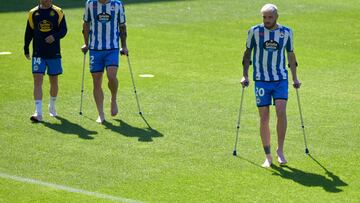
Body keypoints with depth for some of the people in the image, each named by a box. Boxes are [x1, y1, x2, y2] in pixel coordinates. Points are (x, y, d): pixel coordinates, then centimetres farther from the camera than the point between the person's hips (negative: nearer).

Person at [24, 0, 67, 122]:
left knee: (54, 81, 12)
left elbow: (63, 29, -3)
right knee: (37, 81, -12)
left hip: (54, 53, 0)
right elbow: (29, 32, 12)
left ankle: (52, 106, 36)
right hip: (38, 54, 0)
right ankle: (38, 113, -17)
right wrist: (26, 49, 12)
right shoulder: (33, 13, 5)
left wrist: (55, 36, -23)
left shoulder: (58, 12, 1)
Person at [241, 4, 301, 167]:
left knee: (281, 112, -17)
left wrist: (295, 78, 15)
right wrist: (245, 75, 3)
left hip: (281, 79, 0)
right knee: (264, 118, -1)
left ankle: (280, 150, -3)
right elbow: (248, 53, 9)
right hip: (261, 80, 0)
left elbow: (291, 55, 14)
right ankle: (268, 156, 7)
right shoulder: (254, 31, -2)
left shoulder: (286, 32, 2)